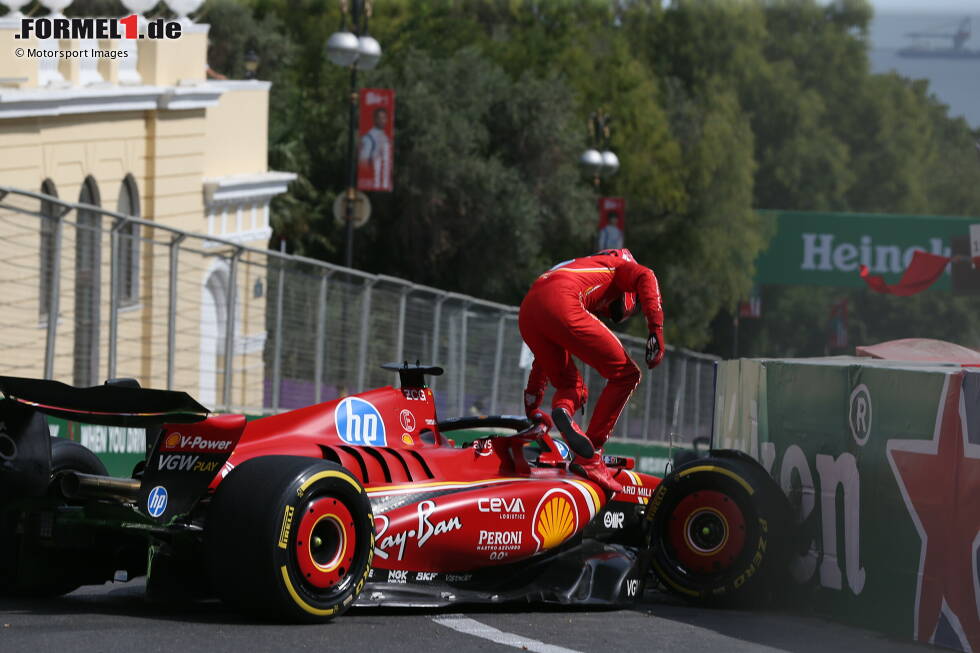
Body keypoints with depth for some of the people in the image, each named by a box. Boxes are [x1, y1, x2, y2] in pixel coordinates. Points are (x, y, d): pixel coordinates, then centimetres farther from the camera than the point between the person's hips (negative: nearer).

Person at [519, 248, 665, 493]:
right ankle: (589, 458, -6)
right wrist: (656, 330, -7)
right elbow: (645, 277, 1)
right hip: (561, 307, -7)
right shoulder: (620, 264, 28)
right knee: (625, 374, 3)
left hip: (527, 315, 7)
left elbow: (546, 354, 43)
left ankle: (563, 408, -14)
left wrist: (532, 406, 45)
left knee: (572, 387, 23)